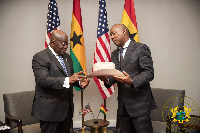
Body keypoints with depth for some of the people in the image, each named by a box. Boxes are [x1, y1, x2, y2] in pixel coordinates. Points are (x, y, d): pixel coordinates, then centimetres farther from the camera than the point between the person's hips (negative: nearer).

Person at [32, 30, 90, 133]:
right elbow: (43, 80, -24)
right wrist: (67, 80, -35)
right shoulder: (40, 57, -11)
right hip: (50, 109, -7)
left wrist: (79, 82, -3)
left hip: (67, 108, 7)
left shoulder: (67, 57, 14)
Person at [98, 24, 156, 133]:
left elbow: (149, 73, -13)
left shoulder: (140, 48, -6)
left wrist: (132, 81, -29)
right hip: (122, 105, 6)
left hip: (139, 104, -6)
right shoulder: (114, 54, 16)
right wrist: (107, 79, -7)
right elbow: (114, 75, 16)